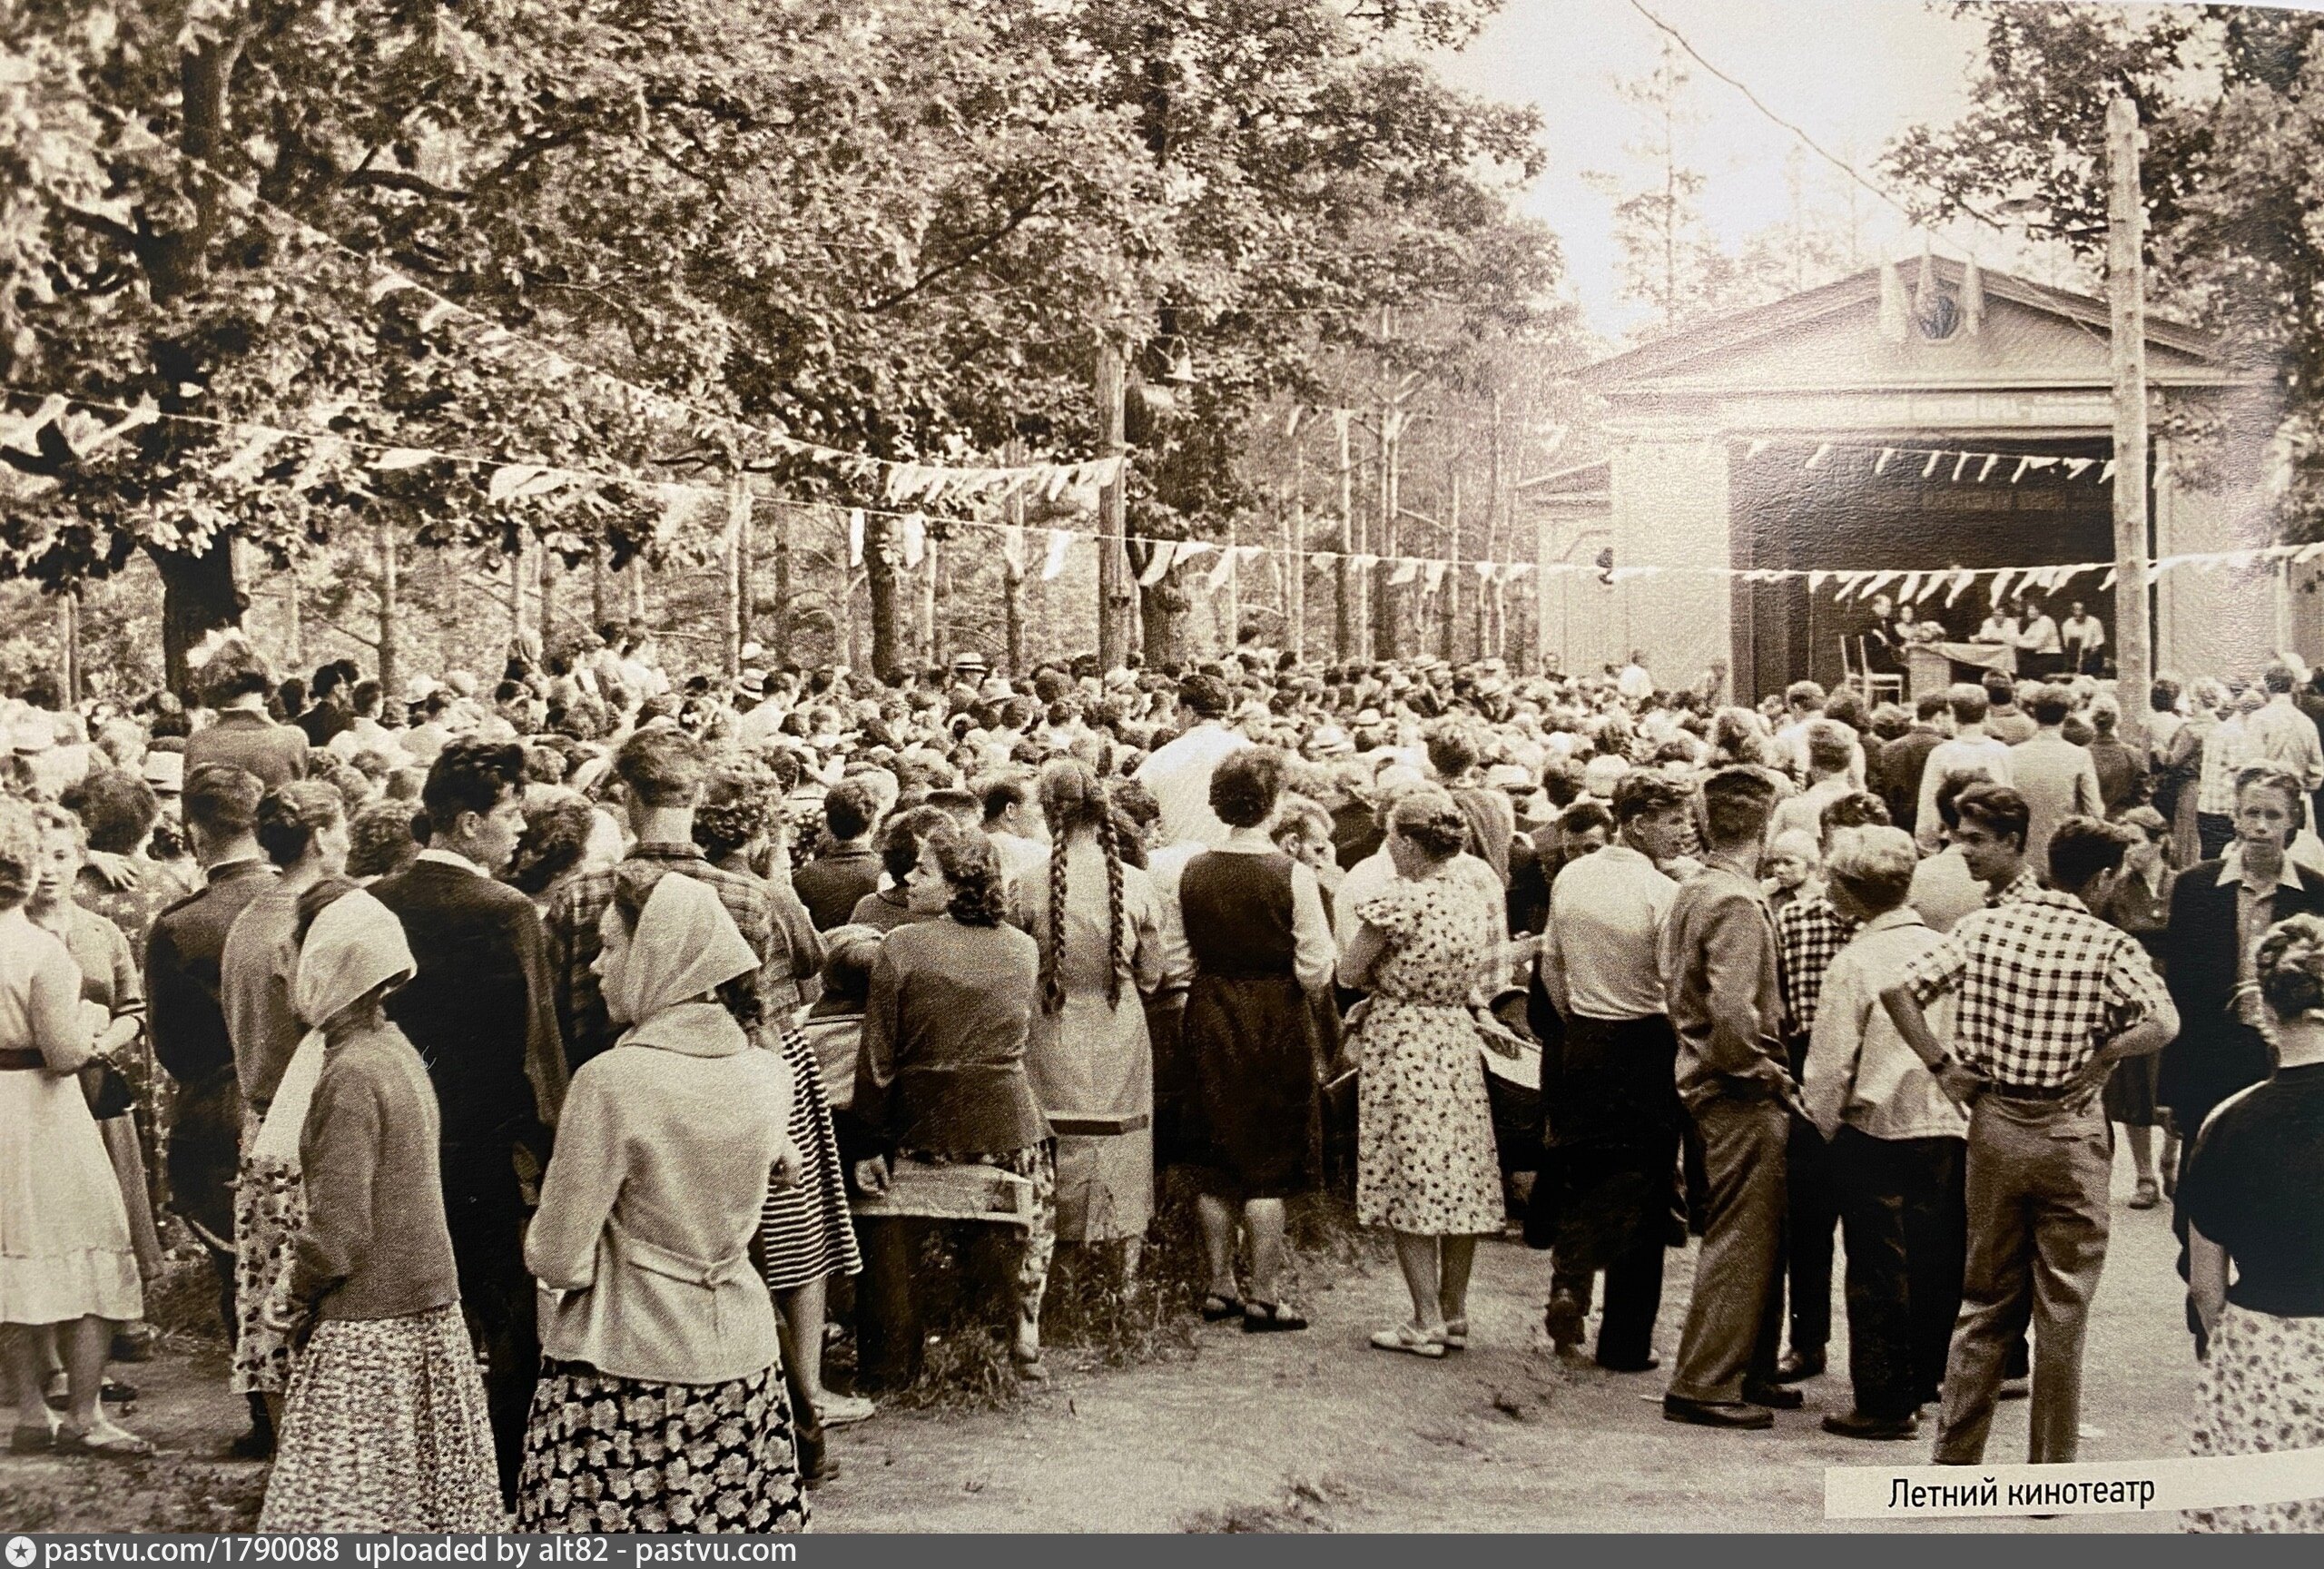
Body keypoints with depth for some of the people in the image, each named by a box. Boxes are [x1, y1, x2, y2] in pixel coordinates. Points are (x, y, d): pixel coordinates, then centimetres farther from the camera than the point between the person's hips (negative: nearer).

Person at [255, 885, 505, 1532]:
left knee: (348, 1505, -2)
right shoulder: (398, 1051, 7)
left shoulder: (350, 1078, -19)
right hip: (431, 1310, 9)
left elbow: (336, 1231, -20)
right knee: (437, 1490, 14)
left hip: (366, 1332, -9)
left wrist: (298, 1301, -5)